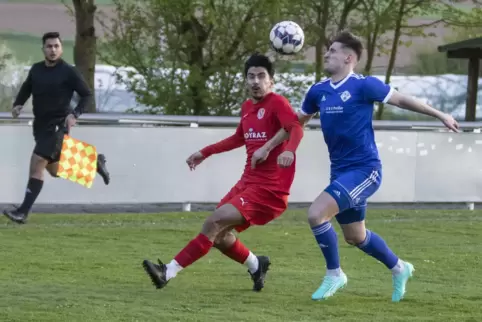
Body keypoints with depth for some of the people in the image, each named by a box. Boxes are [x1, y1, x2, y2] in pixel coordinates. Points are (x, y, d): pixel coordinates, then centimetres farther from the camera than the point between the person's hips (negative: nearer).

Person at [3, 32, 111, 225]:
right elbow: (26, 88, 22)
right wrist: (18, 104, 3)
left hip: (58, 126, -7)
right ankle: (94, 162, 39)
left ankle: (23, 212, -15)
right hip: (40, 125, 7)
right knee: (55, 171, 16)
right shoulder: (36, 69, 5)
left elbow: (86, 94, -6)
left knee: (36, 164, -16)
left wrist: (75, 114, -19)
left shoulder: (68, 72, -11)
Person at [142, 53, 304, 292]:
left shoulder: (277, 103, -11)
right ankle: (256, 266, 32)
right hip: (248, 182, 8)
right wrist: (205, 152, 35)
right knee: (219, 235, 8)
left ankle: (169, 272, -19)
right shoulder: (247, 107, 13)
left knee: (214, 222, -19)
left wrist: (289, 150, -51)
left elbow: (296, 128, -30)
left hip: (269, 189, -8)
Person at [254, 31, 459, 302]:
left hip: (364, 170, -7)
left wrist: (441, 116, 3)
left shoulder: (363, 85, -13)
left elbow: (402, 100, -3)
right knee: (355, 237, 17)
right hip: (341, 172, 7)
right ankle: (399, 268, 41)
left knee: (316, 214, -20)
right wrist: (267, 147, 24)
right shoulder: (318, 91, 6)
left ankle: (334, 274, -2)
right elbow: (297, 121, 22)